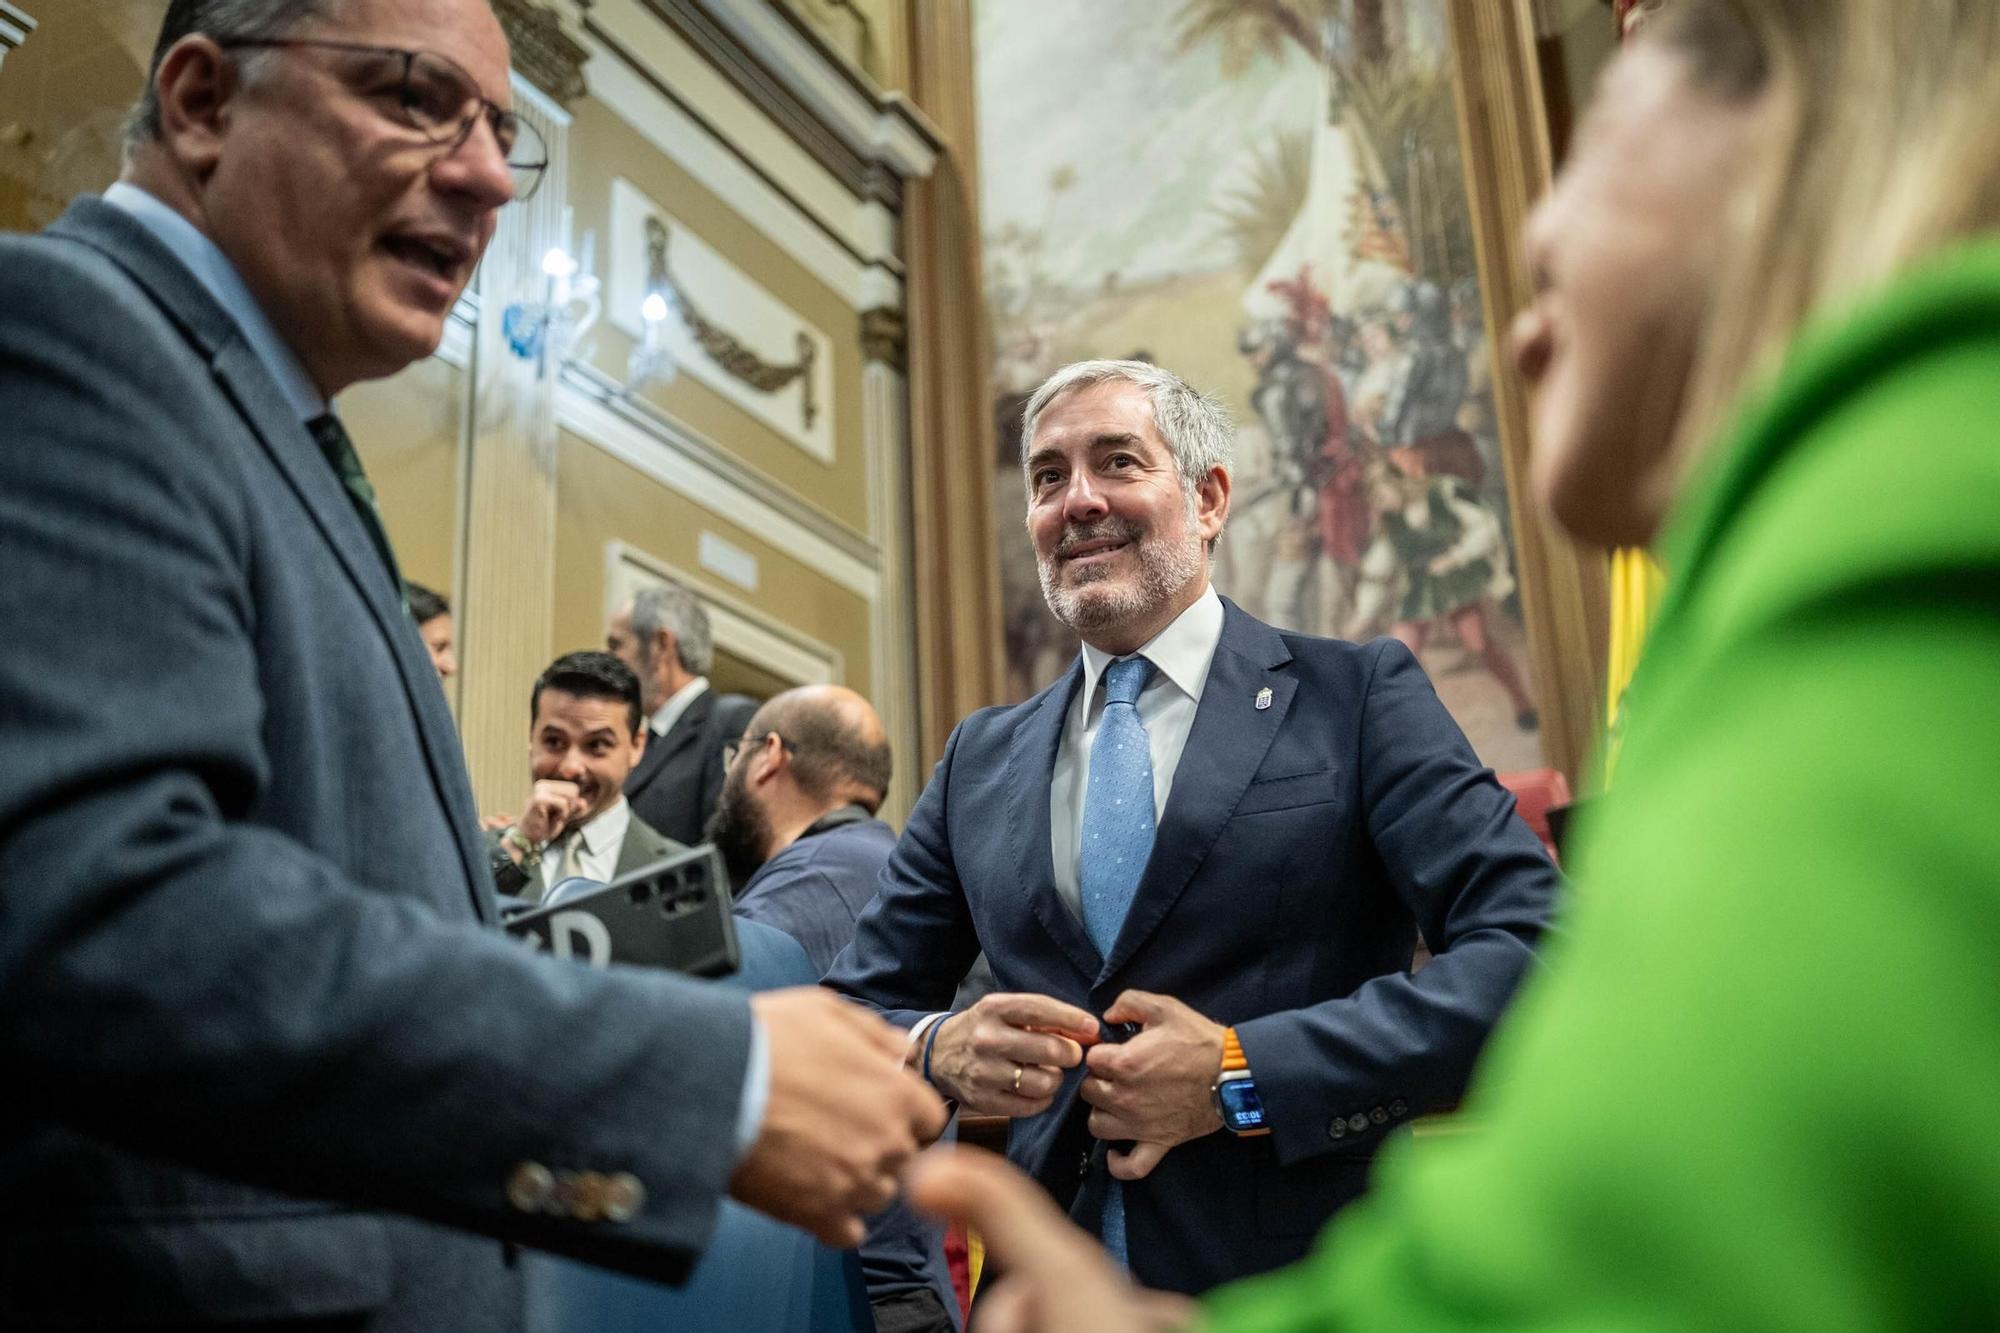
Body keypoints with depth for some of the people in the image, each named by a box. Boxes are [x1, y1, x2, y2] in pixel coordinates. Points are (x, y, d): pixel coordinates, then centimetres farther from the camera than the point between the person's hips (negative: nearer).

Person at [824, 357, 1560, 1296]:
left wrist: (1244, 1073, -20)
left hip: (1306, 1280, -3)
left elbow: (1532, 947, -15)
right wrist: (942, 1051, -14)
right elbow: (857, 1011, 8)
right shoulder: (979, 761, 6)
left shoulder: (1361, 696, -6)